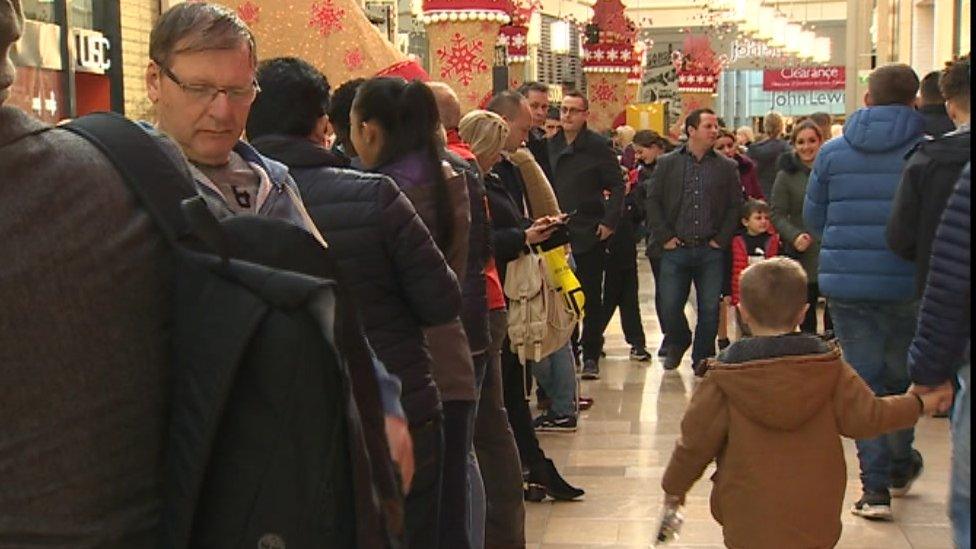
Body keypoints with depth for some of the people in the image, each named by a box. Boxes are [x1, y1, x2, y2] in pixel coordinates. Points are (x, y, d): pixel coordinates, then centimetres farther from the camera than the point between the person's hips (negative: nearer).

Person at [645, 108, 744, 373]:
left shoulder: (727, 167, 6)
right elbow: (652, 202, 4)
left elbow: (735, 206, 7)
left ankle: (702, 357, 17)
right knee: (670, 306, 0)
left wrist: (722, 239, -1)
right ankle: (678, 344, 28)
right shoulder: (667, 163, 4)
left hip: (710, 252, 1)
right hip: (676, 250, 0)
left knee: (710, 309, 1)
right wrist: (665, 237, -3)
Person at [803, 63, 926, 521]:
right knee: (902, 378, 17)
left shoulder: (833, 152, 2)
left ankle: (875, 487, 6)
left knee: (864, 382, 8)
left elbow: (813, 221, 10)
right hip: (908, 284, -1)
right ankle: (899, 467, 35)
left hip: (845, 283, 1)